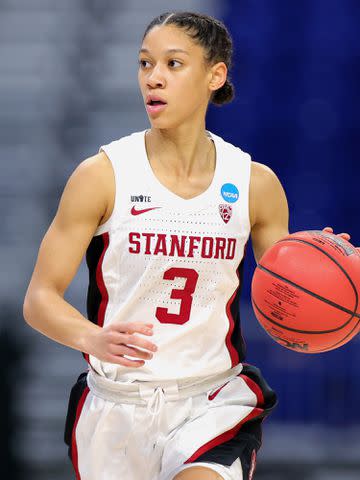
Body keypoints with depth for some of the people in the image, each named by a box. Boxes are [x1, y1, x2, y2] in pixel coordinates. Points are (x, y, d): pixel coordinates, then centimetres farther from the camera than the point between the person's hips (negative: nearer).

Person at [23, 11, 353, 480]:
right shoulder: (103, 175, -6)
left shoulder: (255, 183, 1)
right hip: (117, 404, 1)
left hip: (215, 402, 0)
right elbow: (40, 298, -7)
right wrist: (93, 338, -28)